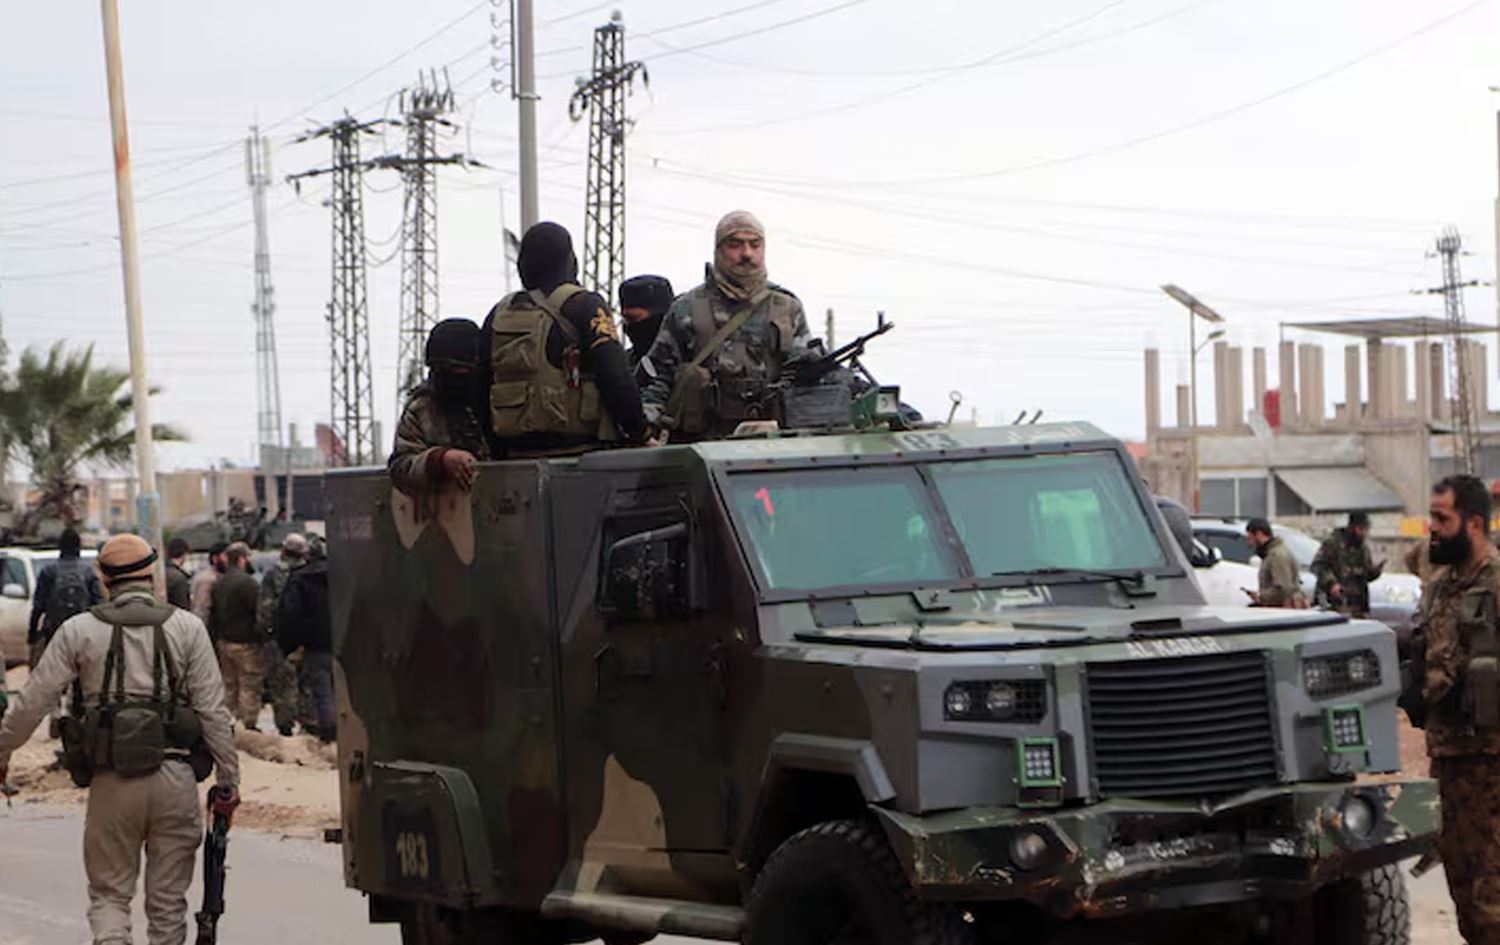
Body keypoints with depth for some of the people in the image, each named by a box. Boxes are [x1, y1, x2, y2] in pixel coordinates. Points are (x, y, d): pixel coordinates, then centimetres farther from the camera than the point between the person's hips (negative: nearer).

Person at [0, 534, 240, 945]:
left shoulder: (78, 631, 2)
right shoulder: (187, 627, 2)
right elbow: (213, 710, 0)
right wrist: (228, 780, 6)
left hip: (111, 783, 0)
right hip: (175, 779, 0)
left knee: (108, 893, 11)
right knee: (168, 900, 12)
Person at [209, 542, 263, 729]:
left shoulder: (218, 583, 10)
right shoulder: (247, 582, -17)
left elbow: (213, 615, 15)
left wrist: (215, 639, 18)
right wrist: (262, 638, -5)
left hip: (224, 642, 8)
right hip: (246, 643, -8)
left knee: (229, 685, 15)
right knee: (249, 687, -3)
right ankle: (248, 726, -4)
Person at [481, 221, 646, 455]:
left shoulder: (499, 315, 12)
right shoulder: (584, 305, -4)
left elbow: (482, 390, 14)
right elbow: (616, 380, -11)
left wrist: (500, 453, 22)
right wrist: (640, 434, -2)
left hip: (517, 453, 5)